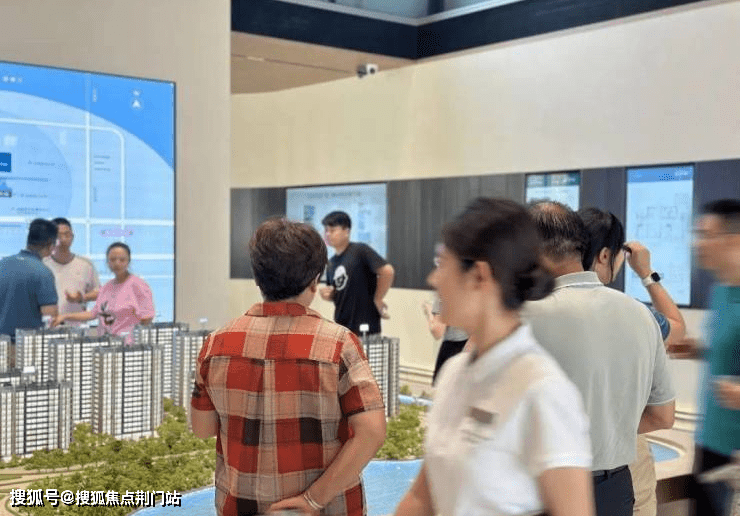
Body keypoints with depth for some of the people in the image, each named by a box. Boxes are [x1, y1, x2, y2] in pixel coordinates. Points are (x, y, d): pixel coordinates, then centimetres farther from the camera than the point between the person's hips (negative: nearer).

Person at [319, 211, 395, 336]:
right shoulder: (331, 263, 13)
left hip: (365, 328, -8)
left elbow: (387, 271, -17)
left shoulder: (360, 251, -10)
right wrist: (327, 295, 2)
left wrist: (377, 300, -10)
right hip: (340, 329, 8)